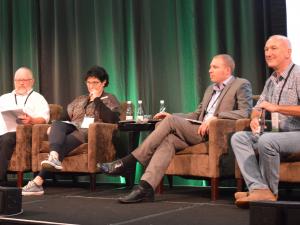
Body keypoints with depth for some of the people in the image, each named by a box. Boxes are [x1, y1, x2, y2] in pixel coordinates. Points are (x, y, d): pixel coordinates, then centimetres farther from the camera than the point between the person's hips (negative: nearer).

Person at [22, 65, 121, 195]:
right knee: (57, 124, -30)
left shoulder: (110, 100, 15)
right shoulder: (79, 100, 32)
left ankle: (38, 181, -50)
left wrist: (97, 100, -3)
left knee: (65, 142, -34)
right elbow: (66, 118, 25)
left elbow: (112, 119, -5)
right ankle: (54, 156, -59)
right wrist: (54, 128, 5)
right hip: (73, 129, 5)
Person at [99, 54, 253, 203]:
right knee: (169, 139, -24)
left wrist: (215, 117, -20)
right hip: (200, 131, 7)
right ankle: (145, 188, -36)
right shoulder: (210, 89, 29)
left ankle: (128, 162, -21)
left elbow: (246, 112, -11)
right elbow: (197, 115, 26)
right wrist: (171, 117, 9)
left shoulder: (241, 85, 5)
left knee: (170, 120, -22)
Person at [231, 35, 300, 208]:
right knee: (239, 137, -6)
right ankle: (259, 189, -22)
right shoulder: (271, 80, 18)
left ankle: (271, 192, -13)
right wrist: (255, 118, -2)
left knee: (266, 140, -34)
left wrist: (276, 108, -25)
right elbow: (258, 107, 22)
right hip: (276, 134, 9)